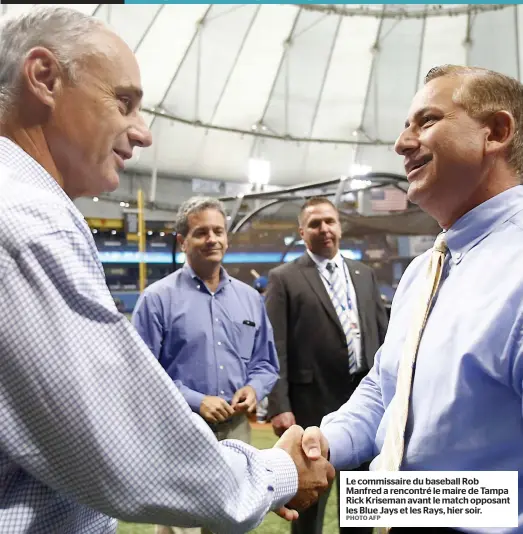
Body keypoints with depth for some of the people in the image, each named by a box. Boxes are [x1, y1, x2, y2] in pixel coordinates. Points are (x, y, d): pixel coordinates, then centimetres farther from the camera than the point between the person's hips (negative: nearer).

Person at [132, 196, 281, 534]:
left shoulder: (250, 298, 9)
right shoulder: (158, 298, -7)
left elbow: (266, 363, 14)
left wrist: (254, 389, -7)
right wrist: (195, 402, -17)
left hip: (236, 429, 5)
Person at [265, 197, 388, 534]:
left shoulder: (365, 274, 10)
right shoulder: (284, 279, -5)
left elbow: (384, 335, 12)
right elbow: (276, 348, -10)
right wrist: (279, 407, -16)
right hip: (313, 403, -4)